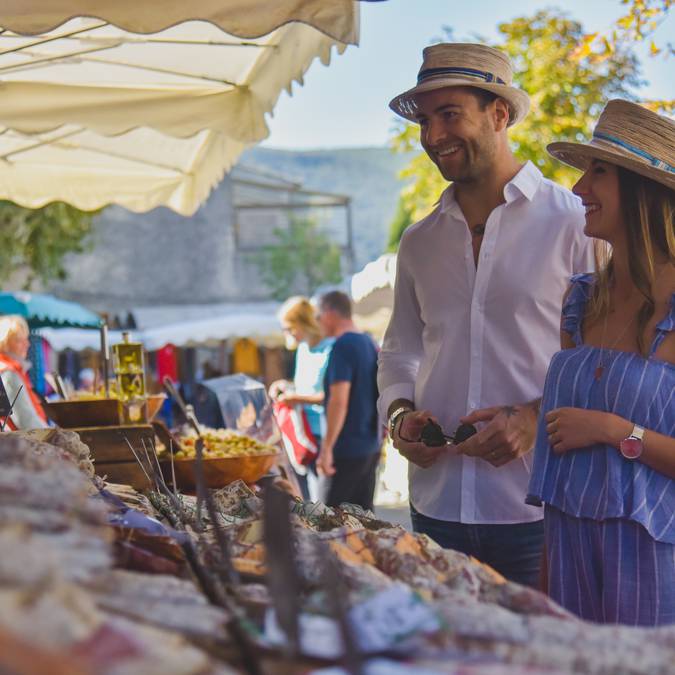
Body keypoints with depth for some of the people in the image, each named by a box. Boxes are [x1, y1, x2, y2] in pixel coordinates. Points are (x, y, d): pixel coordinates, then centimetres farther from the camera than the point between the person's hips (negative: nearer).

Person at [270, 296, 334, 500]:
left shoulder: (330, 349, -14)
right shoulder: (303, 349, 14)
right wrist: (287, 386, 9)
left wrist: (300, 398, -18)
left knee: (319, 501, -8)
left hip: (321, 435, -9)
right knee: (304, 500, 13)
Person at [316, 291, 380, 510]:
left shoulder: (342, 347, -16)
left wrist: (327, 448, -21)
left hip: (347, 448, -8)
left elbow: (339, 401, -23)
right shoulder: (370, 344, 11)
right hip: (371, 446, 8)